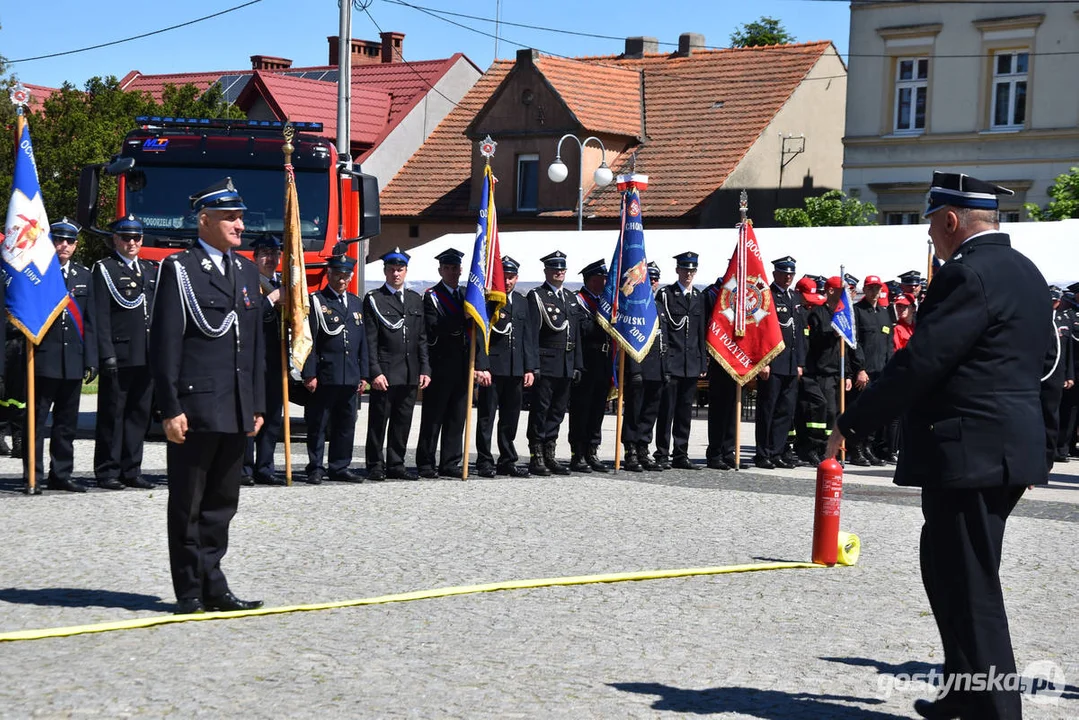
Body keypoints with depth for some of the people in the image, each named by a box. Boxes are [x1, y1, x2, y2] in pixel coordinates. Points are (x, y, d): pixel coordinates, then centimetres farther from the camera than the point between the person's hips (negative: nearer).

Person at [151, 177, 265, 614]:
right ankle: (190, 592, 9)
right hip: (194, 408, -7)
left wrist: (257, 405, 13)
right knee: (188, 505, 2)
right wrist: (170, 409, -15)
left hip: (236, 411, 7)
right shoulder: (179, 270, -5)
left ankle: (212, 587, 19)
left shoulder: (247, 271, 15)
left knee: (222, 503, 12)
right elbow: (165, 344, -9)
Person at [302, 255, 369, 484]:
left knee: (346, 425, 9)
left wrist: (363, 375, 13)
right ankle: (316, 468, 7)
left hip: (350, 378, 5)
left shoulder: (356, 303, 16)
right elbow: (308, 341, -6)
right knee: (318, 425, 0)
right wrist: (309, 374, -12)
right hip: (324, 377, -5)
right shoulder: (316, 302, -1)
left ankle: (340, 467, 17)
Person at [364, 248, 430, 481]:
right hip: (385, 373, -4)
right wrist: (375, 372, -13)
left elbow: (422, 338, 14)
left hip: (410, 374, 5)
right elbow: (370, 341, -5)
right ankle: (375, 466, 7)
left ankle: (396, 465, 16)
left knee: (403, 422, 8)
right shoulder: (374, 300, 0)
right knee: (378, 421, 0)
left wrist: (424, 369, 6)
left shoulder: (415, 299, 15)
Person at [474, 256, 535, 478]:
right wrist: (481, 367, -16)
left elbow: (527, 337, 16)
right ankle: (484, 463, 5)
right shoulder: (486, 300, -4)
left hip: (516, 370, 6)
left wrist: (529, 368, 10)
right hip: (491, 368, -5)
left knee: (511, 418, 10)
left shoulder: (522, 302, 15)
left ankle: (507, 461, 18)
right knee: (487, 416, 0)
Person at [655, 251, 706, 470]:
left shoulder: (698, 297, 14)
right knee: (667, 409, -3)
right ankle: (662, 455, 1)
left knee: (685, 410, 8)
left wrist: (703, 363, 11)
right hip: (671, 361, -5)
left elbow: (702, 331, 15)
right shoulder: (665, 294, -1)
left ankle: (681, 455, 13)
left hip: (692, 364, 5)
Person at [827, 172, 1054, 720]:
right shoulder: (1026, 273, 14)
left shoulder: (967, 274, -17)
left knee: (970, 585, -3)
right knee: (945, 568, 19)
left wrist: (851, 425, -14)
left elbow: (919, 362, -20)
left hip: (968, 453, -10)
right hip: (1012, 446, 10)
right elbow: (1042, 359, 20)